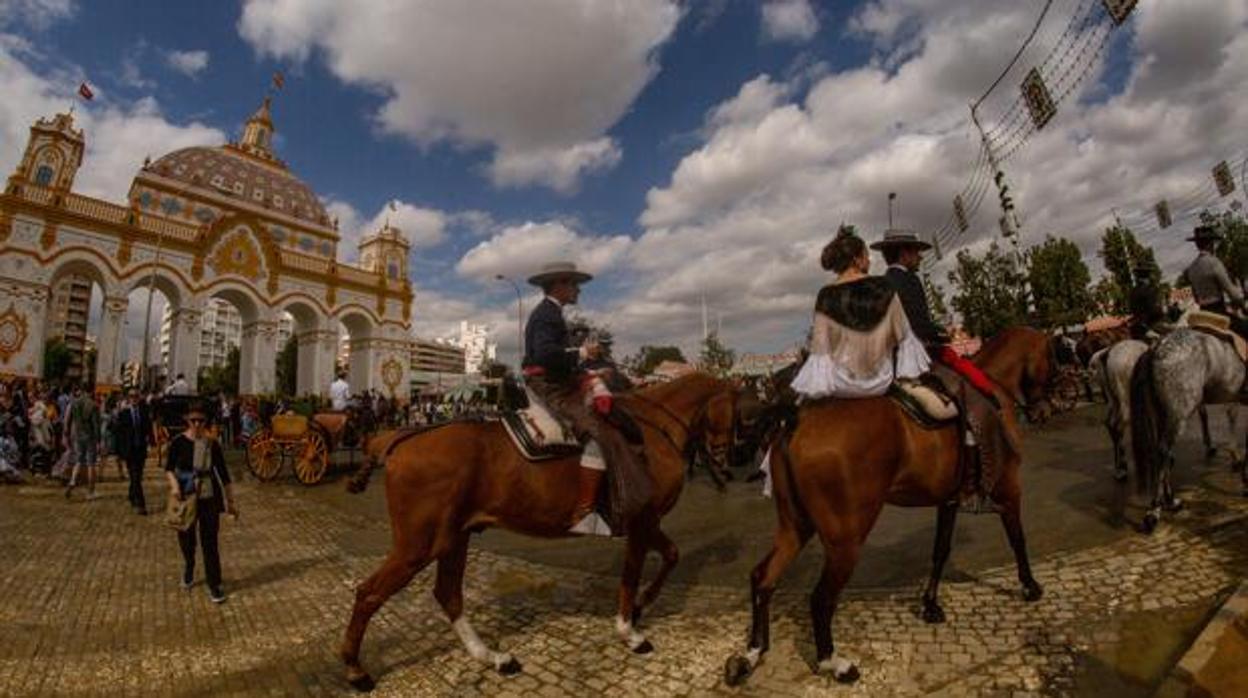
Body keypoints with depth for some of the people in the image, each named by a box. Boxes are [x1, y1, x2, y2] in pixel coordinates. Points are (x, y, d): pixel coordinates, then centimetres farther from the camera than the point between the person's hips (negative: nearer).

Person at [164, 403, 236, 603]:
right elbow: (168, 468, -7)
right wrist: (174, 484, -28)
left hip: (209, 498, 0)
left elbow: (223, 473, 2)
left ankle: (214, 585, 10)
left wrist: (231, 500, 3)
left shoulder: (213, 444, -2)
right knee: (186, 539, 15)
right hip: (186, 497, 0)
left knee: (210, 542, 1)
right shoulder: (178, 442, -5)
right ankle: (188, 571, 44)